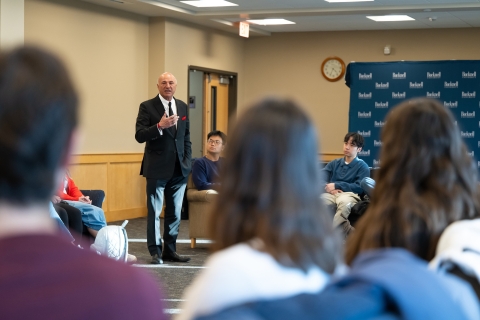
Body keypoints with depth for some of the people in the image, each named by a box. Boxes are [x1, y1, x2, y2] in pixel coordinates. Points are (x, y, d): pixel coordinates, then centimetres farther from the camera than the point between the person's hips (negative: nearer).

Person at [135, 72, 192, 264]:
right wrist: (160, 126, -28)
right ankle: (155, 252, 8)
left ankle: (170, 250, 19)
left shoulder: (182, 107, 11)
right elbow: (139, 136, -13)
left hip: (179, 169, 5)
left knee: (175, 212, 10)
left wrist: (188, 161, 5)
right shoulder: (147, 107, -5)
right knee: (154, 212, 1)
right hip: (157, 168, -5)